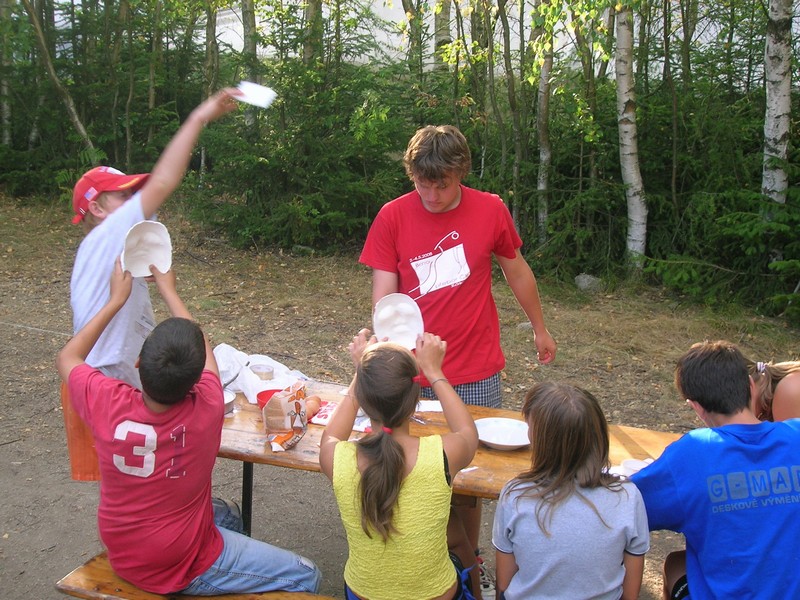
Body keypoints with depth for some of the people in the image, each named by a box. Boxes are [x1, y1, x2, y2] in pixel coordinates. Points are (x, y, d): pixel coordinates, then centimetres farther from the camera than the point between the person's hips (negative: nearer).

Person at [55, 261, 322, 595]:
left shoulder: (108, 404, -22)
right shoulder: (208, 409, -27)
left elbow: (67, 358, 2)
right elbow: (202, 346, -4)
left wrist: (116, 300, 3)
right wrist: (168, 290, 7)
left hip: (120, 557, 5)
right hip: (183, 570, -5)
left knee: (228, 514, 29)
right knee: (306, 577, 6)